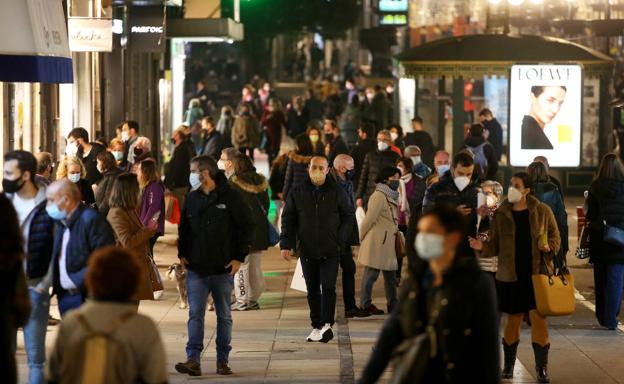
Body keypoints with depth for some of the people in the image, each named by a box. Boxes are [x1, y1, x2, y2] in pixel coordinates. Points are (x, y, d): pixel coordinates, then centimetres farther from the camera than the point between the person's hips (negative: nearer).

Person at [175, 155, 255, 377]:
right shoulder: (192, 198, 7)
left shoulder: (230, 198, -7)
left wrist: (240, 257, -8)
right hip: (196, 269, 3)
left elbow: (247, 226, -3)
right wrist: (182, 253, 7)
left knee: (224, 316, 7)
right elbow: (183, 227, 18)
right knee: (195, 315, -4)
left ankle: (223, 360, 14)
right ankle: (193, 360, -6)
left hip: (223, 269, -3)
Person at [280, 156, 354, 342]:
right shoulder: (297, 193, 4)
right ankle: (317, 326, 15)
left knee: (328, 288, -11)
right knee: (312, 290, 8)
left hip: (330, 251, -2)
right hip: (307, 250, 2)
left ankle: (326, 325, -17)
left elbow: (349, 216, 8)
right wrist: (285, 244, -4)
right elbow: (288, 220, 6)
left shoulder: (337, 192, 1)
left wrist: (340, 239, -3)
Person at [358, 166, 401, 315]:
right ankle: (365, 304, 3)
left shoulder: (392, 197, 16)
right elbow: (369, 219, -14)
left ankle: (392, 304, 20)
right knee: (371, 273, -3)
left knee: (391, 273, 13)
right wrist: (361, 237, -6)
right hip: (376, 242, -9)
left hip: (388, 242, 9)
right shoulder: (379, 196, -14)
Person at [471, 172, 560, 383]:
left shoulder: (542, 211, -1)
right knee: (513, 319, 9)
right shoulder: (501, 214, 2)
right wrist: (482, 247, -17)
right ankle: (508, 365, 23)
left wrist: (549, 247, -13)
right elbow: (495, 245, 4)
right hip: (510, 276, 1)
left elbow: (554, 235, 8)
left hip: (537, 273, -1)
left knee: (538, 317, -6)